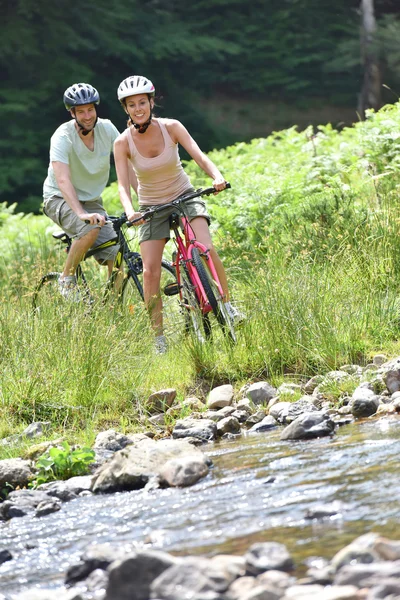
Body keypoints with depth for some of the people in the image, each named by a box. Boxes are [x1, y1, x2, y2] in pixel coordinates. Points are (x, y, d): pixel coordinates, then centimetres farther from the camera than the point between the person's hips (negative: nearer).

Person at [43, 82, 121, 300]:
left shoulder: (106, 129, -9)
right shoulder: (63, 136, -24)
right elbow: (63, 180, -36)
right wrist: (82, 214, -49)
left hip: (91, 200, 5)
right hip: (60, 199, -5)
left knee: (117, 257, -12)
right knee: (91, 228, -35)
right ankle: (67, 279, -14)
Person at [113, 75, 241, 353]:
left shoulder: (171, 127, -13)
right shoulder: (123, 142, -14)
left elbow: (199, 156, -20)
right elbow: (123, 184, -19)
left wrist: (217, 176, -40)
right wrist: (129, 211, -40)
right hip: (152, 207, 0)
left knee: (207, 249, -24)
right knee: (150, 271, -12)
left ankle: (227, 303, -5)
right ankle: (159, 337, -1)